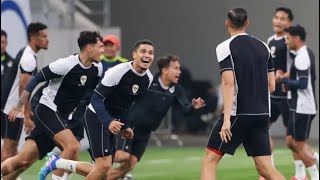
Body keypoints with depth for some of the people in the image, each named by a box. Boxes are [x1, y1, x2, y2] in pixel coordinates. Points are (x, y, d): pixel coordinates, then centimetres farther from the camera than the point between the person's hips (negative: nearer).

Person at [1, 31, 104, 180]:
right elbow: (37, 78, -12)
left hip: (62, 117, 7)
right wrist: (20, 106, -14)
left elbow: (94, 92, 17)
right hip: (47, 110, -7)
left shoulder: (97, 68, 2)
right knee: (73, 147, -25)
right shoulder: (66, 64, -18)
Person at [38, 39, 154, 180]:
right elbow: (96, 98, -21)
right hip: (97, 117, -8)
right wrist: (108, 122, -34)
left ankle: (56, 162, 20)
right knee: (104, 166, -18)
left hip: (112, 122, 8)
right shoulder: (118, 72, -21)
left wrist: (124, 126, 13)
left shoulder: (148, 79, 2)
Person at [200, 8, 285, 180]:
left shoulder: (225, 48, -5)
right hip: (262, 114, 5)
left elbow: (228, 83, -16)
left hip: (238, 114, -5)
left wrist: (226, 119, -20)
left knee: (209, 160, 3)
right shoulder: (263, 47, 10)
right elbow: (271, 86, 11)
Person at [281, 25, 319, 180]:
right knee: (291, 141, 16)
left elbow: (303, 84, -25)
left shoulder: (301, 58, -19)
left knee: (300, 145, -3)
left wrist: (284, 81, -12)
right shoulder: (307, 54, 13)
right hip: (299, 107, 10)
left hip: (302, 108, -10)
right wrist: (289, 84, 11)